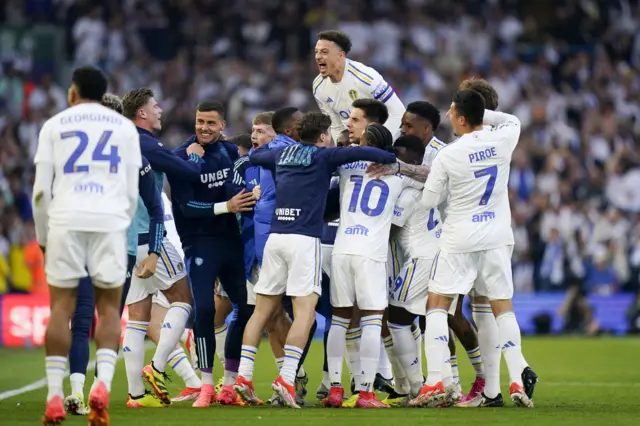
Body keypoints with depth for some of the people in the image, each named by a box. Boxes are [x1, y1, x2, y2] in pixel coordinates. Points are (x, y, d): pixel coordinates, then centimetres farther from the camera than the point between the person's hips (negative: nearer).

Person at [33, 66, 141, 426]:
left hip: (66, 220, 0)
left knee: (61, 307, 2)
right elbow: (133, 191, 11)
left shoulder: (55, 125, 13)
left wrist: (43, 236, 17)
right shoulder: (124, 127, 15)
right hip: (110, 220, 0)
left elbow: (42, 189, 7)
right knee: (109, 308, 5)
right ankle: (103, 387, -15)